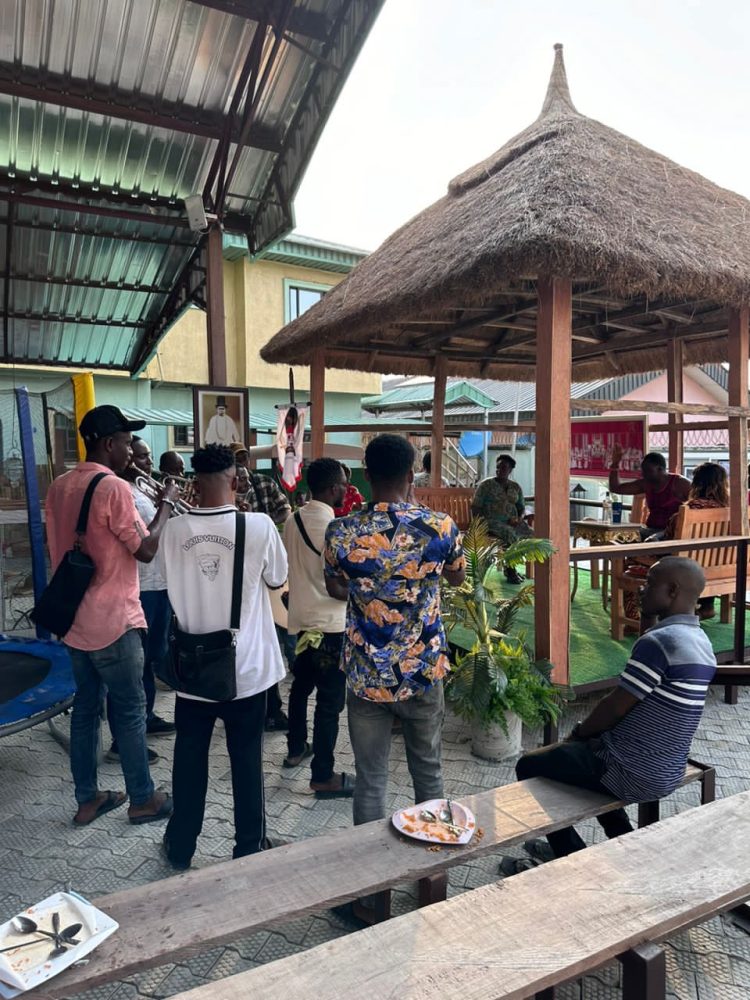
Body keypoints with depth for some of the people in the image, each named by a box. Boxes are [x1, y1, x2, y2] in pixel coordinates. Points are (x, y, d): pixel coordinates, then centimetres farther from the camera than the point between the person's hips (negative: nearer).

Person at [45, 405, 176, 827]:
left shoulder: (59, 487, 7)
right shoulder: (114, 487, -19)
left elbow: (61, 550, 14)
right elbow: (147, 550, -15)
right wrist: (166, 504, -5)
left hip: (75, 619, 8)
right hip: (113, 621, -8)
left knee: (86, 707, 16)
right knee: (130, 711, 6)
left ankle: (88, 798, 27)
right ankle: (143, 799, 20)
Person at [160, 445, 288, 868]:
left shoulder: (175, 529, -8)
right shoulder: (259, 525, -17)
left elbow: (175, 588, 7)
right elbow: (277, 578, 0)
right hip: (246, 666, -2)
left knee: (189, 758, 18)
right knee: (247, 760, 13)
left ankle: (180, 846, 34)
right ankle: (249, 848, 28)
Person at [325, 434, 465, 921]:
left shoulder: (342, 532, -13)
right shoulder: (441, 527, -12)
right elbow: (457, 577, 8)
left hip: (366, 677, -1)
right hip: (424, 673, 1)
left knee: (371, 781, 13)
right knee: (429, 772, 21)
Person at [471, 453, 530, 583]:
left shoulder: (516, 487, 16)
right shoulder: (486, 485, 3)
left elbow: (521, 507, 18)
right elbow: (475, 507, 0)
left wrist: (518, 519, -4)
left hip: (511, 522, 5)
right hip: (492, 522, -5)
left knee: (529, 533, -23)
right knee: (509, 534, -34)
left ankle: (510, 567, -9)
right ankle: (510, 571, -22)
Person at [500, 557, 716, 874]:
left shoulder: (658, 641, -26)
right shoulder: (701, 642, 4)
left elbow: (616, 707, -19)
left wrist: (579, 732, 1)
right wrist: (590, 732, 13)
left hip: (634, 775, -9)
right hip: (667, 773, 9)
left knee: (529, 767, 7)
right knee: (591, 747, 31)